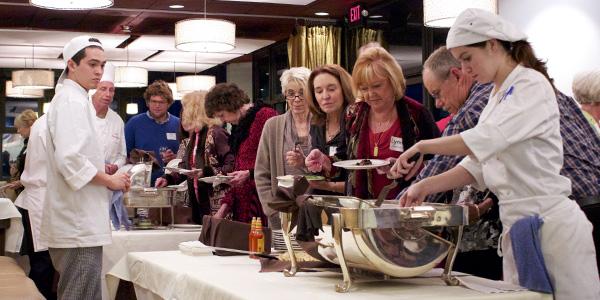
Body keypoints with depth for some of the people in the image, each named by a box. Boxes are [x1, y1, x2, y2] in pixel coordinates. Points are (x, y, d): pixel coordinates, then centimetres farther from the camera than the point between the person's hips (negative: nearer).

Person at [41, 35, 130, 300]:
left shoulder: (73, 99, 18)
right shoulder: (72, 101, -13)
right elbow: (69, 159, -24)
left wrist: (102, 170, 13)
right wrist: (109, 180, -13)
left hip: (77, 225, 10)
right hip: (79, 227, -10)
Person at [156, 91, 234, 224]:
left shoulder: (216, 134, -12)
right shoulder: (194, 136, 16)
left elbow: (232, 166, -19)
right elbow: (186, 166, 22)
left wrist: (206, 172, -23)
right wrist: (167, 178, 9)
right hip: (198, 203, 8)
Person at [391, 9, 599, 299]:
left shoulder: (532, 85, -11)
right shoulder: (497, 98, 16)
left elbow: (483, 141, -23)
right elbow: (477, 166, 13)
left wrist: (422, 146, -15)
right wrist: (426, 186, 2)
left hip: (551, 224, -8)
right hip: (517, 228, 9)